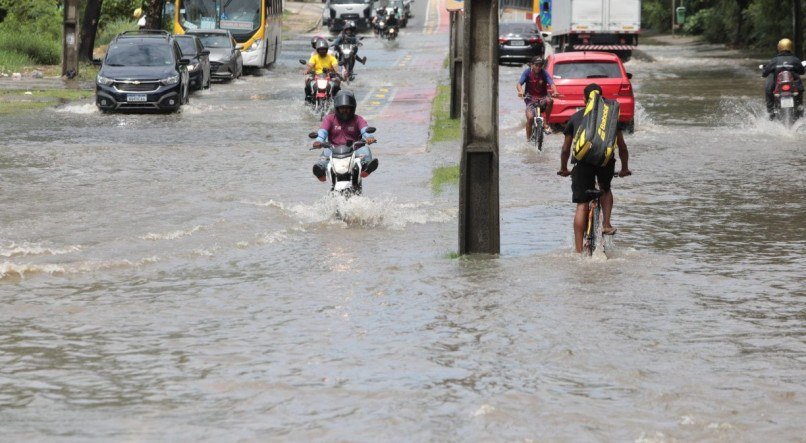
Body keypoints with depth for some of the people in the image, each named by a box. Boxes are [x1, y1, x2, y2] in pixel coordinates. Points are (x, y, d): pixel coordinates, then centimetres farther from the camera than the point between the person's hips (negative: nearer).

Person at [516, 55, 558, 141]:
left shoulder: (544, 73, -7)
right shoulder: (527, 72, -7)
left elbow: (551, 83, -19)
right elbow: (519, 84, -16)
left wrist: (555, 92, -42)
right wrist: (520, 91, -39)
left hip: (542, 97, 0)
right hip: (530, 98, 0)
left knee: (549, 101, -35)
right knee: (530, 117, -21)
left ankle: (546, 123, -17)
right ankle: (528, 139, 1)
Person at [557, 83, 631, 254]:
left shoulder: (576, 117, 25)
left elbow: (566, 149, 27)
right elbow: (622, 146, 27)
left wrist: (563, 169, 42)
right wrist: (624, 168, 40)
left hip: (582, 159, 0)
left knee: (581, 205, 4)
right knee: (605, 189, 32)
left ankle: (578, 250, 0)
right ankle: (606, 223, 11)